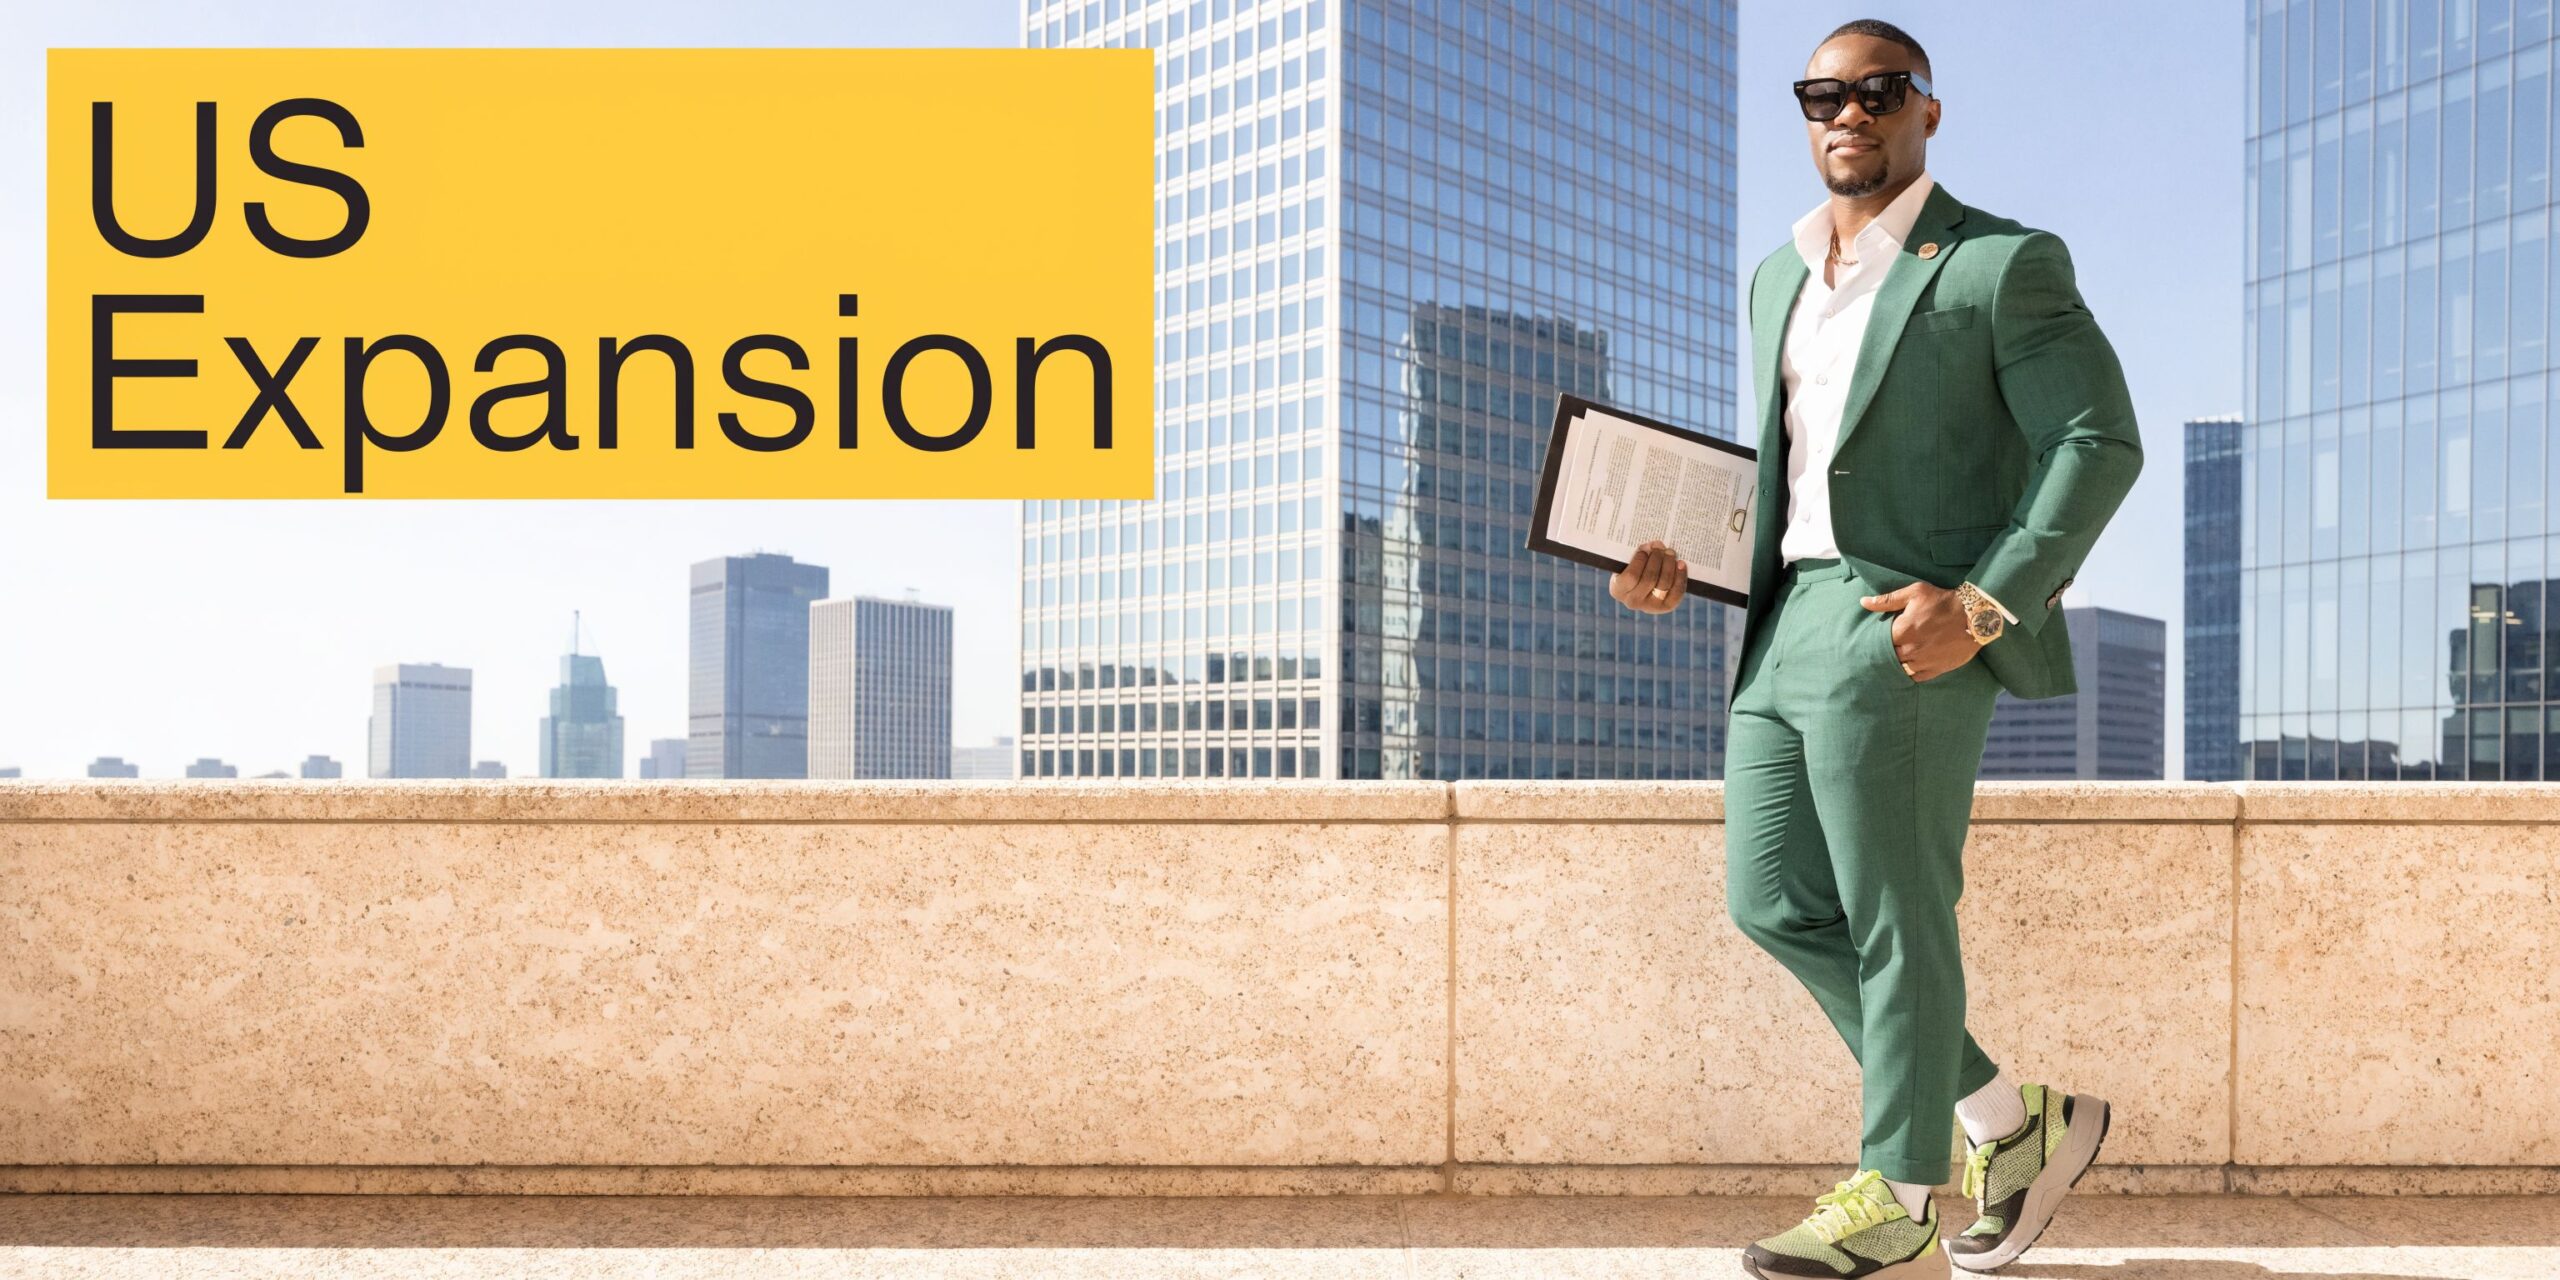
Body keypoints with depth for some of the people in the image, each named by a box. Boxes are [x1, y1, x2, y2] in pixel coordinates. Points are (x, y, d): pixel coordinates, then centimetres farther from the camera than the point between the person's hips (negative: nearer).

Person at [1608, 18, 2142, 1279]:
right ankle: (2015, 1122, 22)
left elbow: (2099, 443, -8)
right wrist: (1688, 562, 10)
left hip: (1909, 628, -8)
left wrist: (1984, 603, -19)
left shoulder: (2005, 265, -2)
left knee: (1892, 919, -1)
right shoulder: (1777, 279, 20)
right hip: (1785, 624, 8)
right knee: (1775, 902, 7)